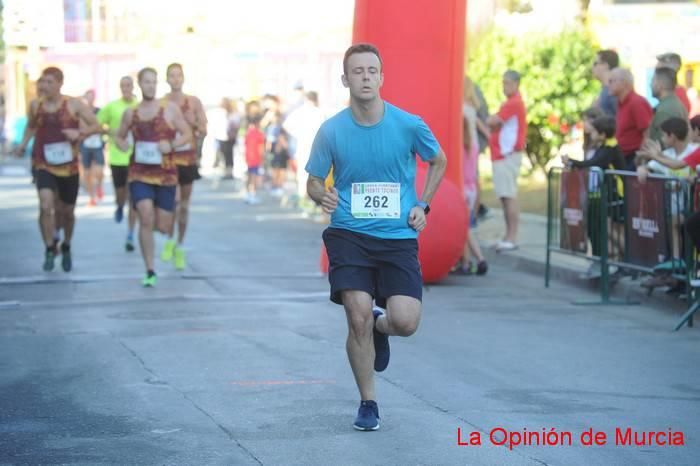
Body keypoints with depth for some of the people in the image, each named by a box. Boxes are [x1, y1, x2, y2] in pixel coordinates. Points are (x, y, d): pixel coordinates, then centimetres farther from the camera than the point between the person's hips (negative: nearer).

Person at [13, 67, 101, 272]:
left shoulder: (73, 105, -6)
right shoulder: (36, 105, 1)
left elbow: (96, 126, -3)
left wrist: (79, 133, -21)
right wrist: (24, 142, 4)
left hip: (69, 167, 0)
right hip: (44, 166, 0)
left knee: (67, 212, 13)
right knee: (46, 206, -22)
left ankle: (66, 247, 40)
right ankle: (50, 249, -7)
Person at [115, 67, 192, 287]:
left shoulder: (170, 109, 0)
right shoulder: (131, 113, 5)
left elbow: (187, 134, 3)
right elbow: (120, 136, 19)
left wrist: (172, 145, -16)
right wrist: (123, 145, -4)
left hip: (166, 173, 0)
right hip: (139, 173, 0)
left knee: (162, 226, 2)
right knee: (146, 219, -17)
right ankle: (150, 271, -8)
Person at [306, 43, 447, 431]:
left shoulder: (408, 125, -4)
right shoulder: (331, 131, -4)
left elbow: (438, 162, 15)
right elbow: (313, 181, 7)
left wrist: (422, 204, 4)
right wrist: (322, 197, -16)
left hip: (398, 237, 0)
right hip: (349, 235, 0)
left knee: (405, 322, -14)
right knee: (358, 317, -13)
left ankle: (379, 327, 26)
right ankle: (367, 403, 9)